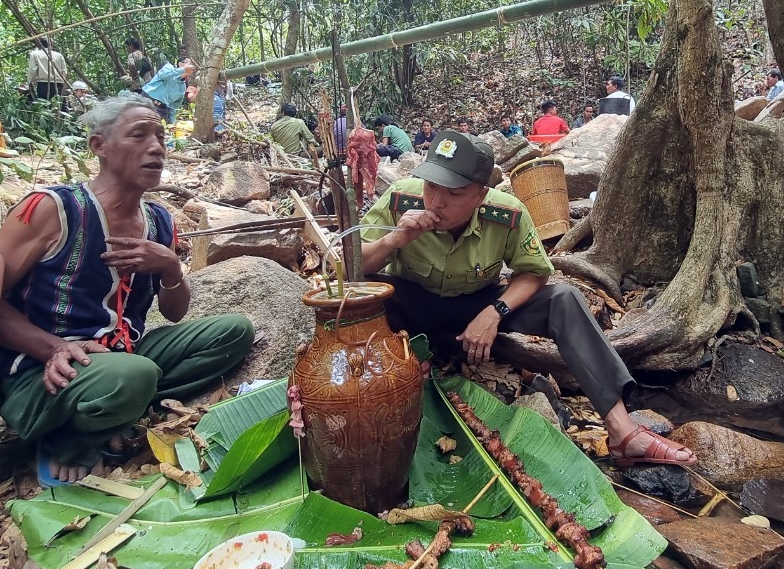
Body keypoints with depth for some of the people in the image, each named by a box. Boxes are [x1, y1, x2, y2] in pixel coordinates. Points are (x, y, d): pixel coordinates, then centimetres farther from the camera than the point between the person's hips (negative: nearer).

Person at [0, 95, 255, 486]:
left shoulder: (160, 222, 7)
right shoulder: (52, 208, -11)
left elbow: (175, 314, 13)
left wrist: (170, 268, -8)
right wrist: (53, 348, -23)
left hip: (123, 357, 7)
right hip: (44, 375, -7)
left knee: (235, 330, -3)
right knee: (134, 376, -39)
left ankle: (94, 432, -6)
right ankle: (67, 442, -1)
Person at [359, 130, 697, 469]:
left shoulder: (508, 215, -22)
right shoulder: (400, 200, -24)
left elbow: (534, 273, -8)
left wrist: (494, 313, -25)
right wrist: (394, 240, -40)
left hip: (481, 305, 2)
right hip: (411, 305, -1)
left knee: (564, 300, -21)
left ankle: (623, 432, -25)